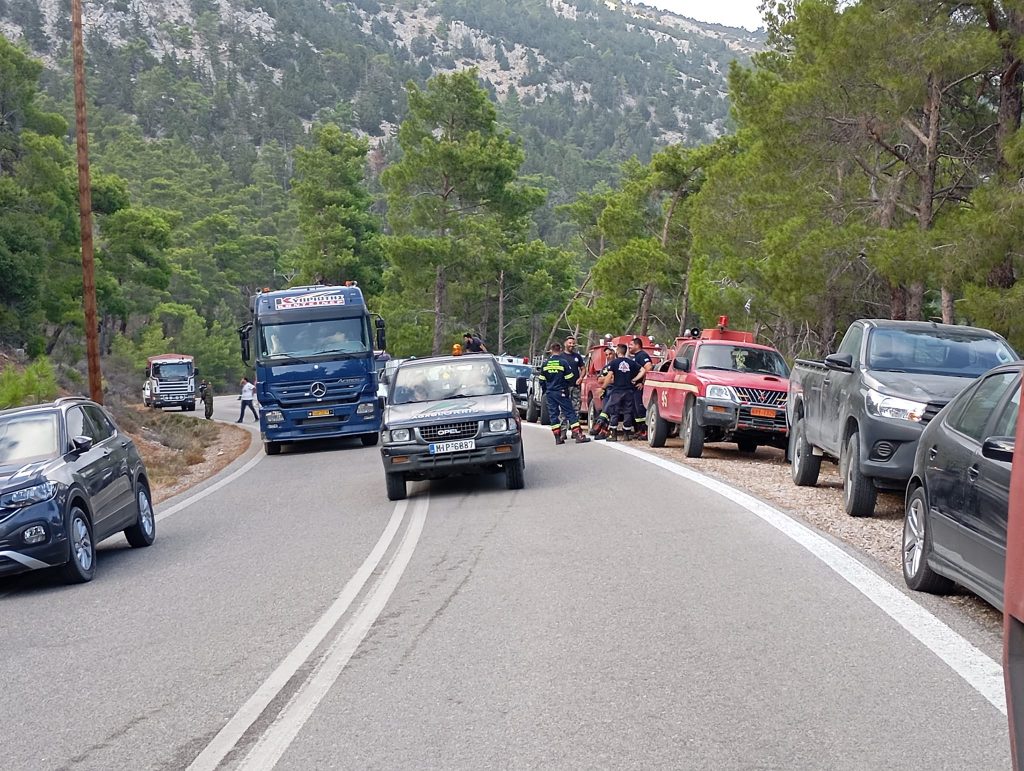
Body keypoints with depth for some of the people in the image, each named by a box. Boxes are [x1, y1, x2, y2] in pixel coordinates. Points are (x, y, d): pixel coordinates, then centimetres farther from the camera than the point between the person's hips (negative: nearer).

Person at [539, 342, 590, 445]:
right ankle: (578, 436, -8)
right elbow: (570, 378, -6)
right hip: (561, 392, -4)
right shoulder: (564, 362, -8)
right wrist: (568, 386, 14)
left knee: (553, 414, 8)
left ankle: (558, 438, 6)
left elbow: (542, 380, 8)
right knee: (570, 413, -2)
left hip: (549, 393, 4)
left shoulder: (545, 364, 4)